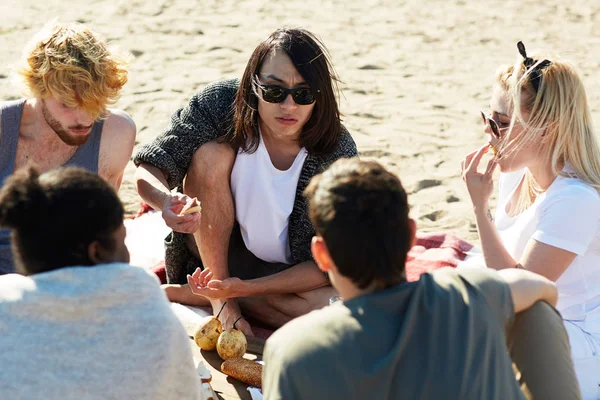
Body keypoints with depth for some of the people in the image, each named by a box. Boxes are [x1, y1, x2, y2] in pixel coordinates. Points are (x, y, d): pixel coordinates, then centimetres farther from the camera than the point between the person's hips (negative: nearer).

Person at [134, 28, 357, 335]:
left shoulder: (338, 153, -22)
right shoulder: (221, 103, -20)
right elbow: (149, 169, -18)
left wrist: (245, 287, -34)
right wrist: (166, 200, -44)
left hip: (289, 272, 0)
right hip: (215, 251, 0)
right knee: (211, 154, -25)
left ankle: (187, 293, -15)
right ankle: (220, 297, -16)